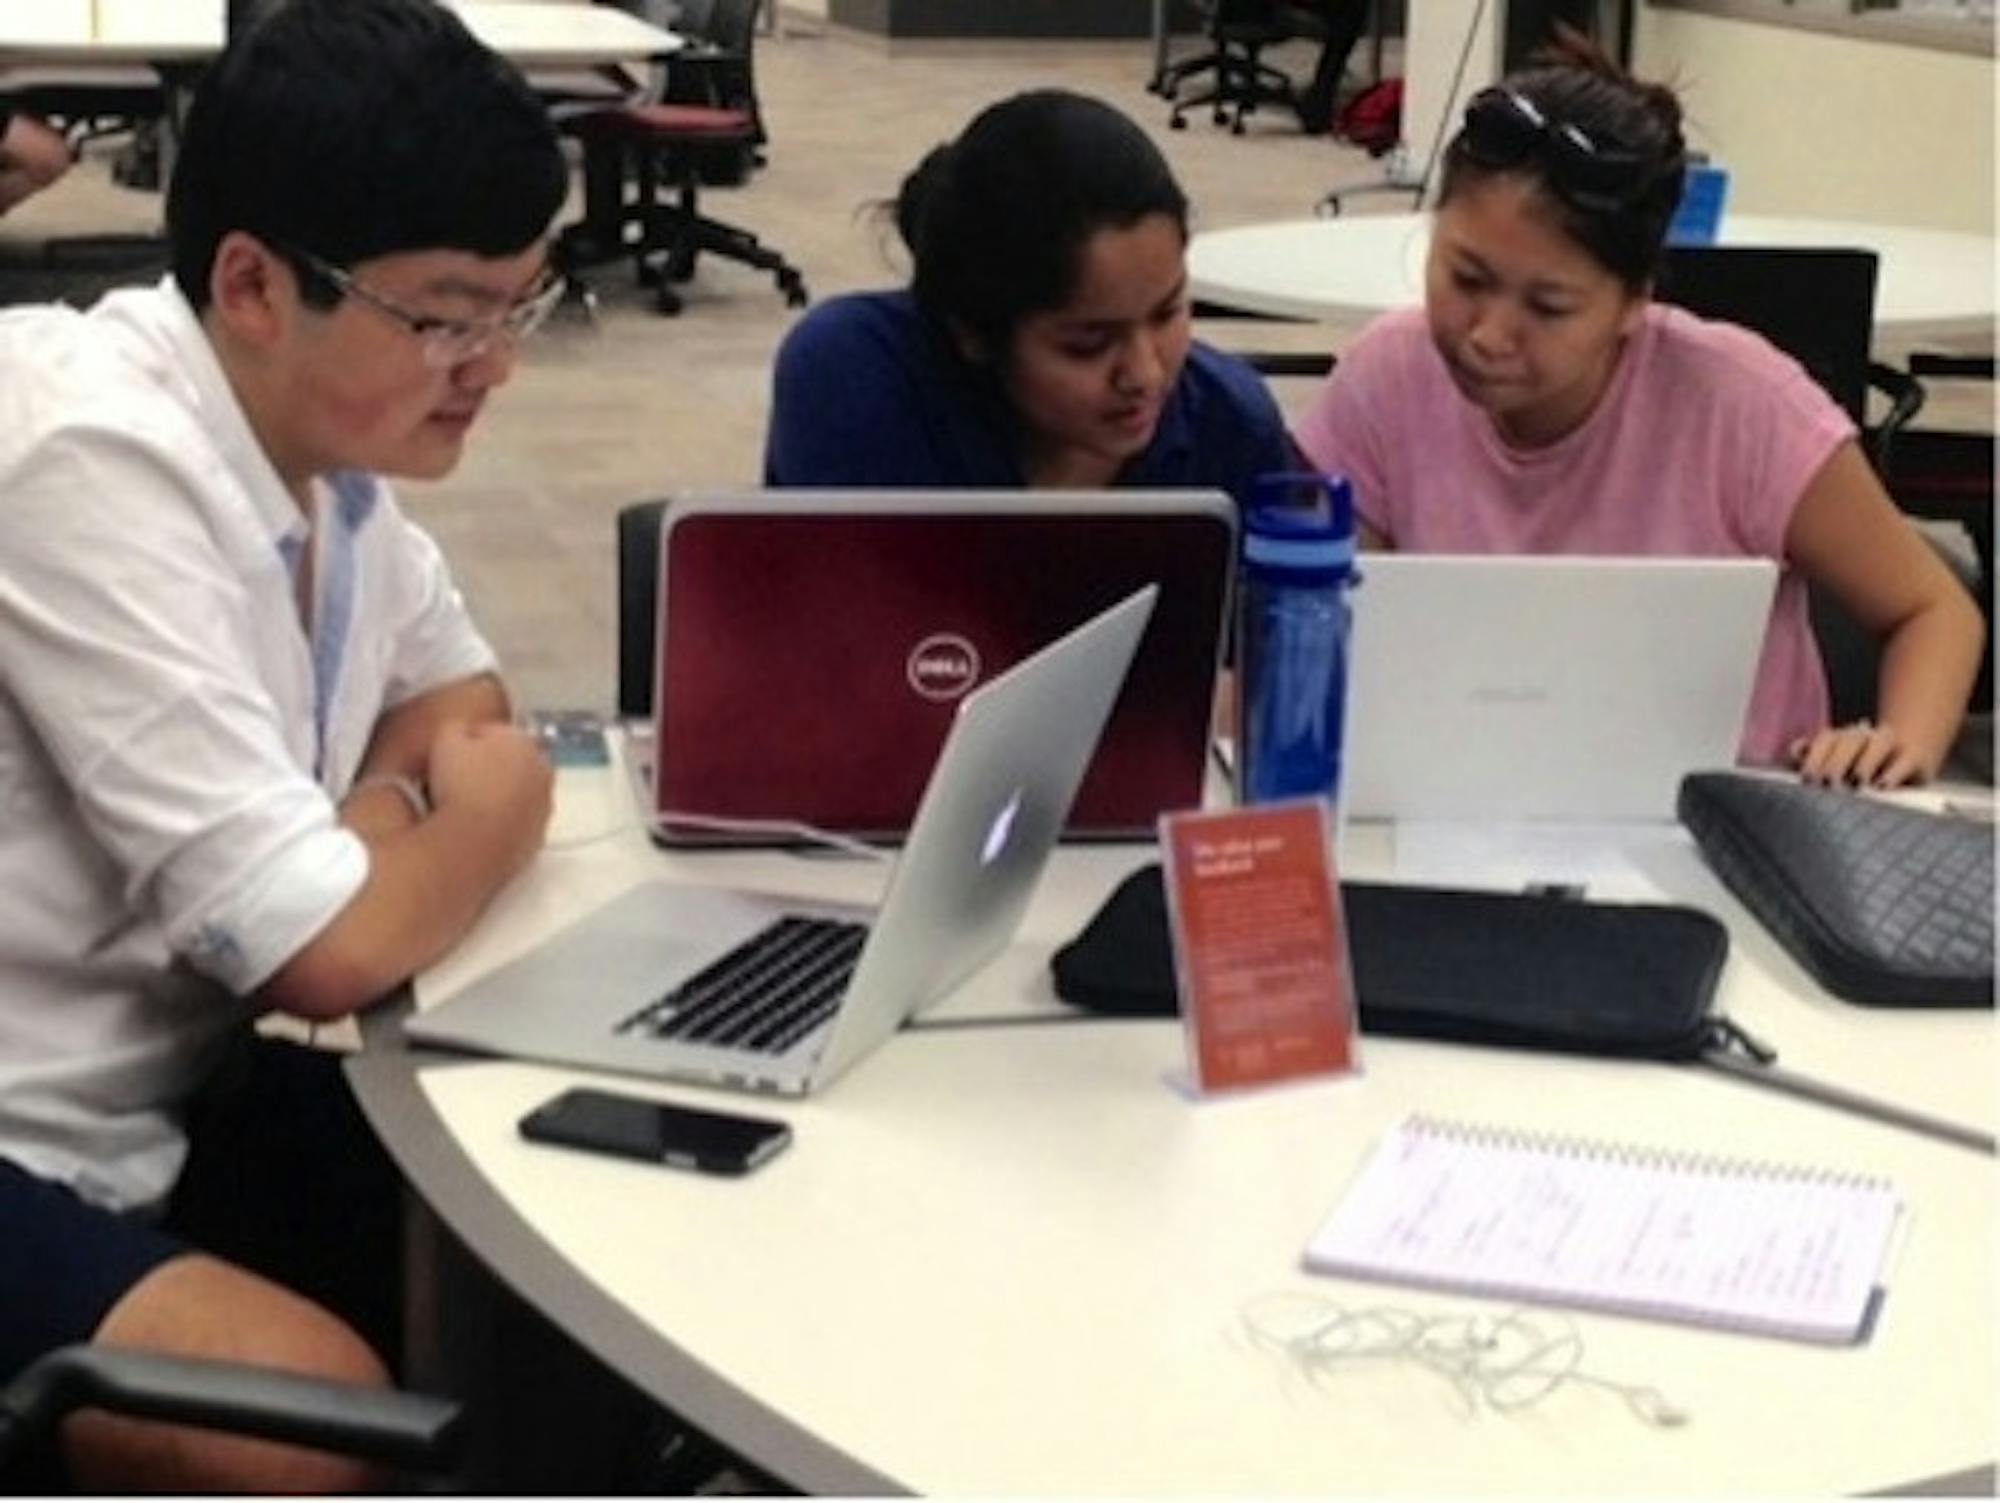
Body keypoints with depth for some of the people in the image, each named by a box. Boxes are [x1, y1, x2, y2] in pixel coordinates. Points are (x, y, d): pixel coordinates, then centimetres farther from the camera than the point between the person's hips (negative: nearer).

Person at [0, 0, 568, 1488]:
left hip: (158, 1095, 8)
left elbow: (461, 702, 18)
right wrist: (485, 817, -5)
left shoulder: (325, 431, 1)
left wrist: (380, 818, -5)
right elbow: (330, 951, -25)